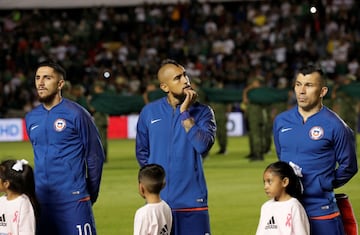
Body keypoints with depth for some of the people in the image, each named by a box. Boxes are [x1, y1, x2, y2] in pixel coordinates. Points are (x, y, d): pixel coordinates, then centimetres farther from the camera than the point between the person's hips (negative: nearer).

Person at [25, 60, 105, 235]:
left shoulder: (76, 114, -6)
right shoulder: (31, 118, 11)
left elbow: (95, 156, -1)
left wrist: (91, 193, 3)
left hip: (73, 200, -5)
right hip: (41, 199, 5)